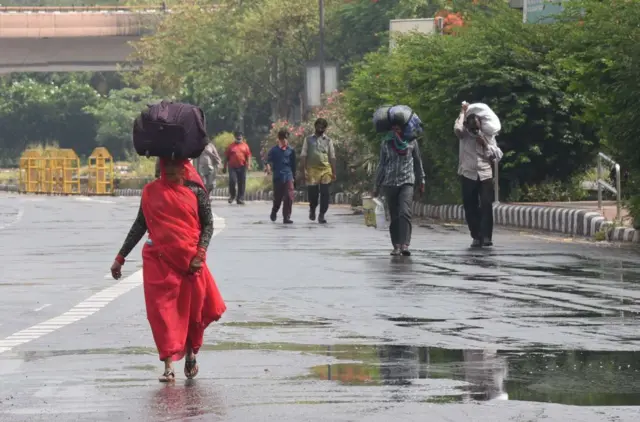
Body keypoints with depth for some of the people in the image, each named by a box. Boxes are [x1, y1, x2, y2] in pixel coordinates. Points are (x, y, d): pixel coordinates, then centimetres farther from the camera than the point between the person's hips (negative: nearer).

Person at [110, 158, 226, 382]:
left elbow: (208, 224, 4)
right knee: (163, 311, -6)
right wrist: (120, 257, 9)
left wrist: (200, 254, -10)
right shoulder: (151, 191, 6)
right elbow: (140, 225, 10)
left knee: (193, 310, 7)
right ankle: (168, 366, -7)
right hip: (159, 260, 1)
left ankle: (190, 354, 32)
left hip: (189, 260, -1)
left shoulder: (195, 191, 2)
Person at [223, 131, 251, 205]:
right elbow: (226, 157, 8)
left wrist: (248, 165, -8)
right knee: (232, 181, -11)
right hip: (232, 167, -1)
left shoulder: (245, 146, 8)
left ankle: (240, 199, 8)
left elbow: (248, 156, 6)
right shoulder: (231, 146, 6)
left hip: (242, 167, 1)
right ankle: (232, 196, 11)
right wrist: (225, 167, 6)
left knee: (242, 183, 2)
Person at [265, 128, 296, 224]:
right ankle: (274, 212, 36)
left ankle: (286, 217, -7)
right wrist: (268, 167, -27)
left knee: (289, 198, -11)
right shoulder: (274, 150, 1)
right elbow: (268, 160, -6)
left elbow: (293, 165, 12)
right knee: (277, 198, 8)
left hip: (288, 177, 1)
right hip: (277, 177, -1)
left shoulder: (291, 150, 5)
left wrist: (293, 176, 15)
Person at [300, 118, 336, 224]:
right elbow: (303, 156, 4)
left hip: (325, 170, 1)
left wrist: (333, 172, 4)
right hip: (312, 170, -1)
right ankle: (312, 209, 32)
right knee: (312, 193, 3)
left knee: (324, 194, -6)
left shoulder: (328, 141, 11)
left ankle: (322, 215, 0)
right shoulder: (309, 140, 8)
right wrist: (304, 170, -6)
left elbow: (332, 157, 10)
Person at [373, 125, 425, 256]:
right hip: (389, 183, 2)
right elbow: (381, 165, 14)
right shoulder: (386, 143, 8)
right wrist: (377, 186, 15)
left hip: (407, 182, -2)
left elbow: (417, 161, 16)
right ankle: (396, 246, 7)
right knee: (394, 216, 3)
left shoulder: (412, 141, 6)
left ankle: (404, 245, -25)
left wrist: (421, 180, 18)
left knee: (405, 212, -18)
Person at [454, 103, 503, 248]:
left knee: (486, 206, -12)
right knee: (470, 208, 1)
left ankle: (486, 236, -14)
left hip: (485, 175, 0)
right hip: (468, 175, 0)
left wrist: (486, 145, -8)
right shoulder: (464, 135, 3)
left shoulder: (488, 136, 9)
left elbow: (498, 155, 5)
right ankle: (476, 237, 8)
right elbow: (457, 128, -21)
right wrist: (463, 112, -8)